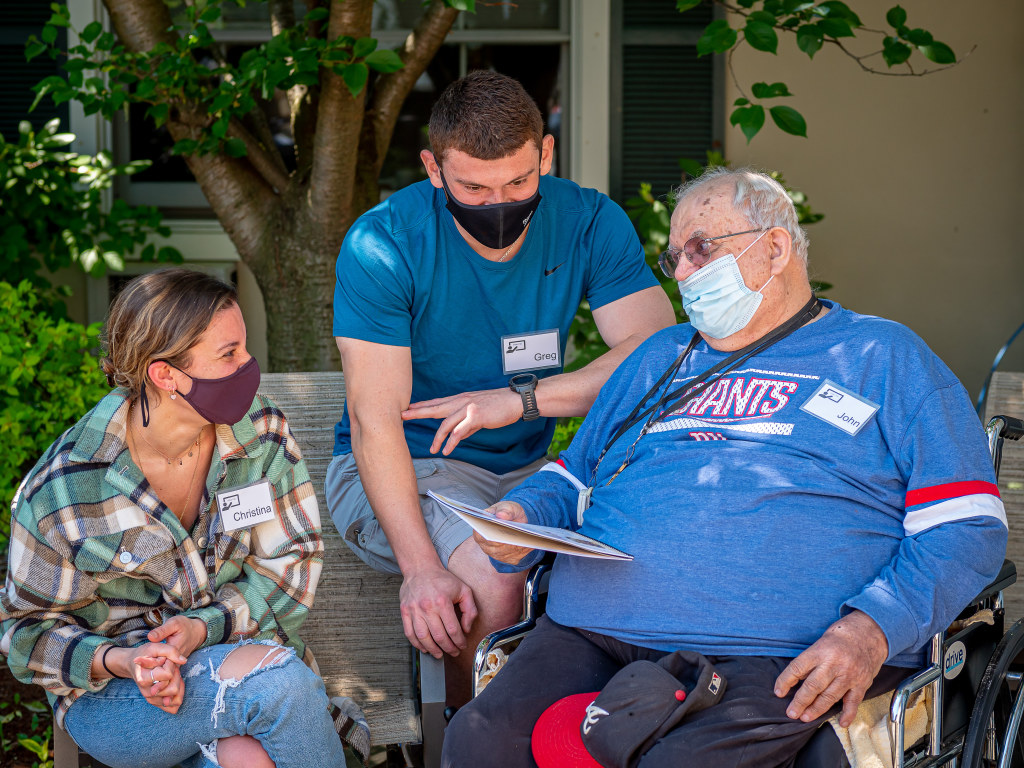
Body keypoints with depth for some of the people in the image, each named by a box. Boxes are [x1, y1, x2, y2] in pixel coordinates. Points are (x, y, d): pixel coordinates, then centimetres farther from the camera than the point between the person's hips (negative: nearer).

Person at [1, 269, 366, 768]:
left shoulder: (260, 432, -7)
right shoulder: (63, 488, -16)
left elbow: (291, 560, -1)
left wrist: (203, 626, -19)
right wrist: (121, 662, -27)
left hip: (236, 643, 3)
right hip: (112, 691, -3)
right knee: (278, 678, -32)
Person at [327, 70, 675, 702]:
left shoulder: (589, 223, -5)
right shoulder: (382, 243, -15)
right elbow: (375, 419, -21)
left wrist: (522, 399, -25)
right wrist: (421, 568, -33)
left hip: (528, 466, 4)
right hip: (405, 468, -3)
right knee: (492, 574, -34)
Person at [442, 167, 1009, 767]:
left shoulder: (884, 358, 12)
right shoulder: (661, 358, 28)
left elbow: (969, 527, 3)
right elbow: (574, 477, 31)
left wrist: (873, 629, -14)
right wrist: (521, 516, 6)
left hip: (777, 662, -4)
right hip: (598, 633, 4)